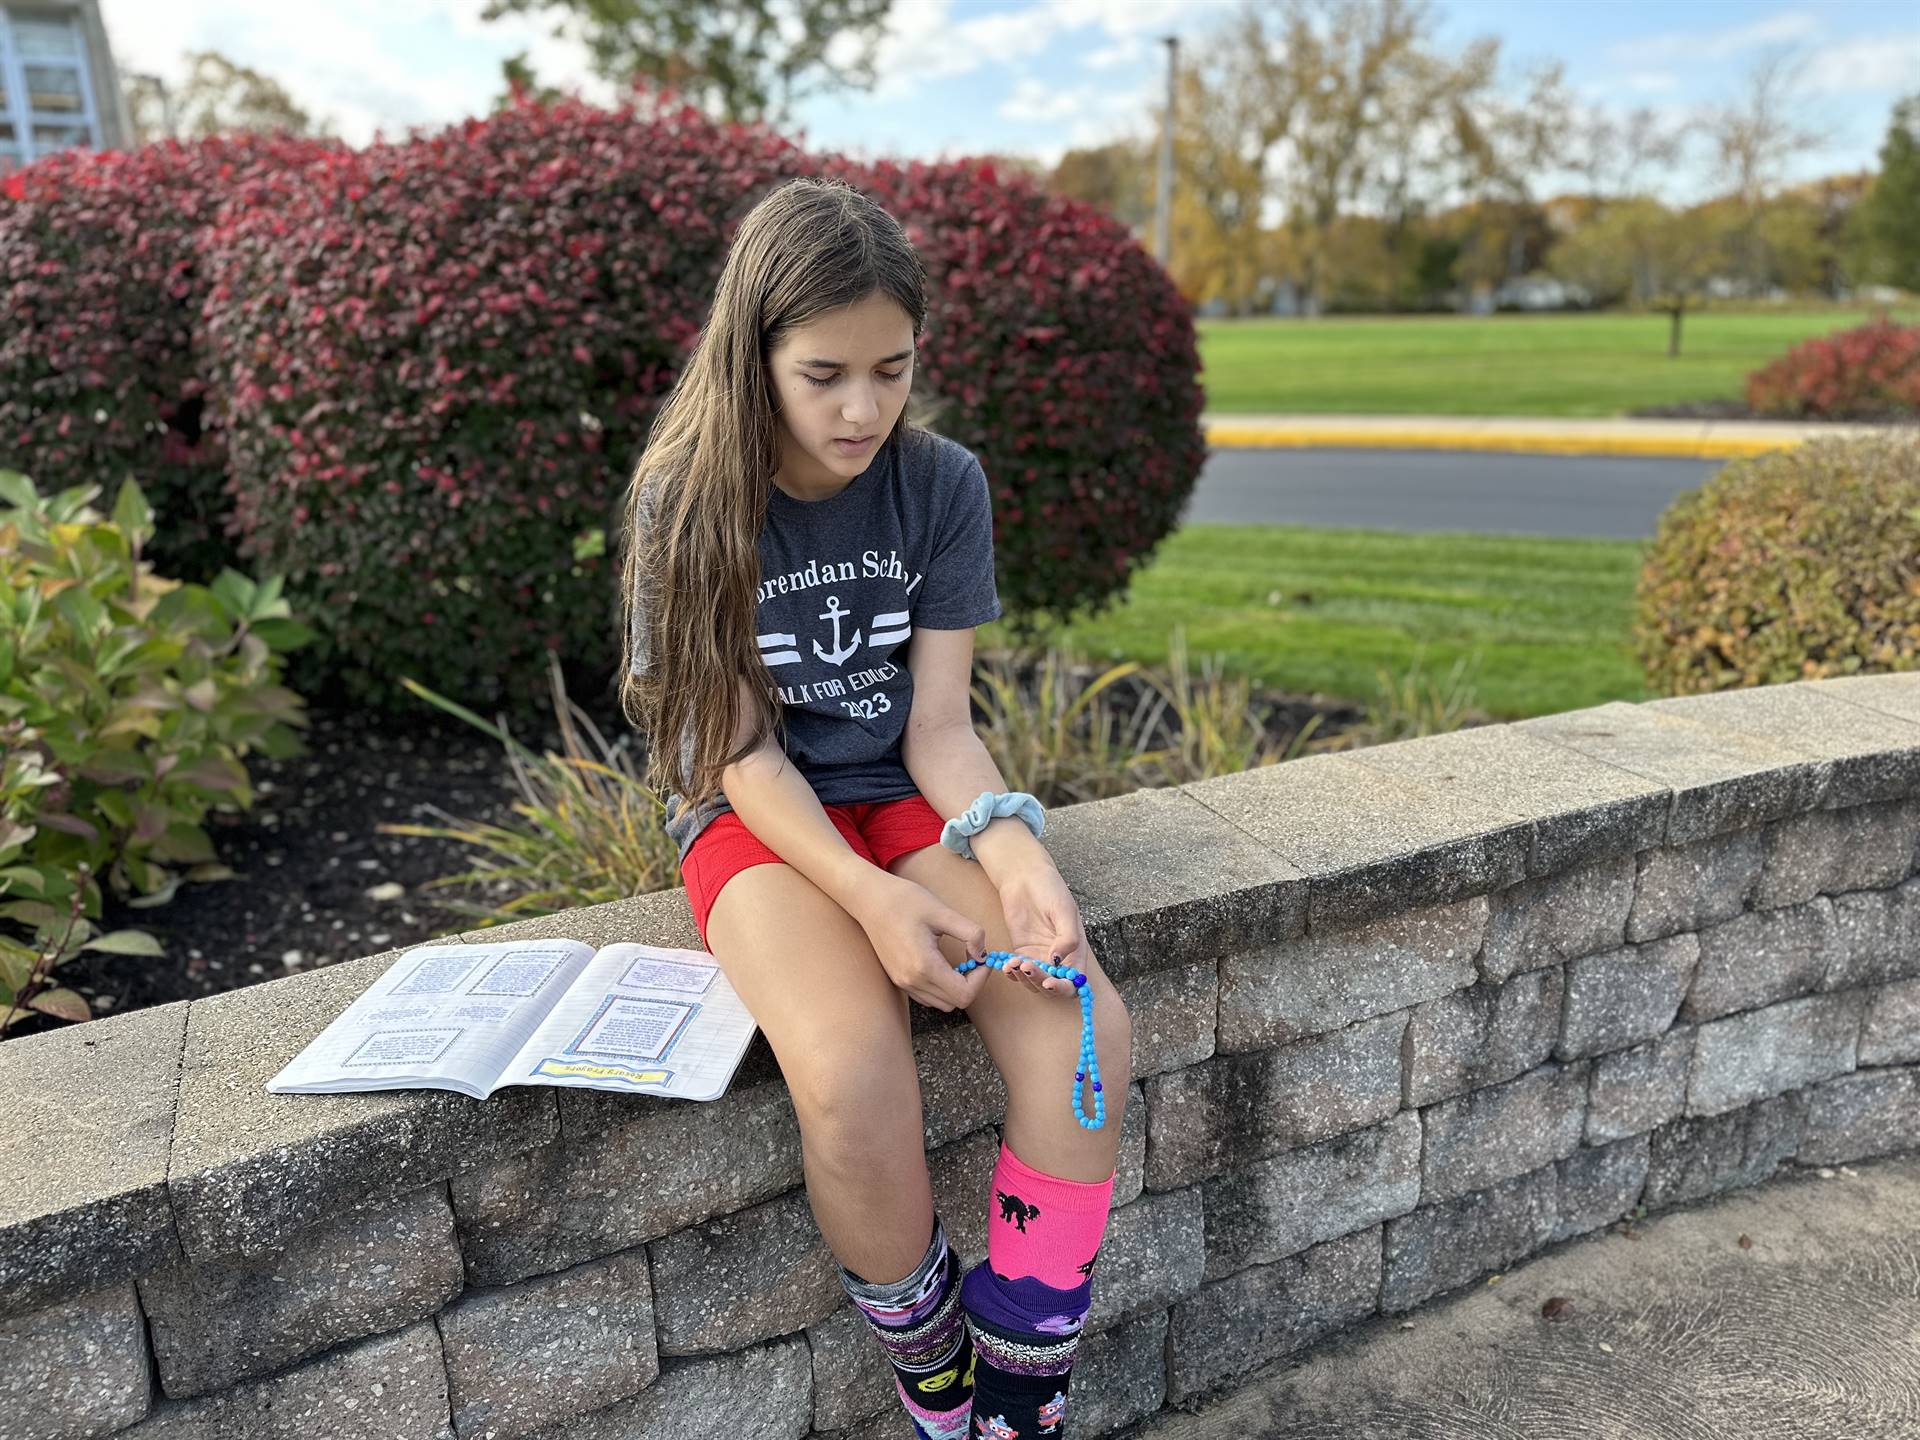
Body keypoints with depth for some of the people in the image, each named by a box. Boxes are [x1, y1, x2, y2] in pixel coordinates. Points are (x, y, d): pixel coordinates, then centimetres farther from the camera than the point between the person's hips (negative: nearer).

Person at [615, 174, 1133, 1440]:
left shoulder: (942, 484, -3)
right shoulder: (691, 502, -10)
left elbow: (939, 722, -4)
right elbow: (744, 751, -11)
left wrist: (1014, 852, -24)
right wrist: (871, 898, -26)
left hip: (905, 800, 3)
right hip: (756, 818, -2)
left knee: (1086, 1035, -24)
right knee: (855, 1079, -32)